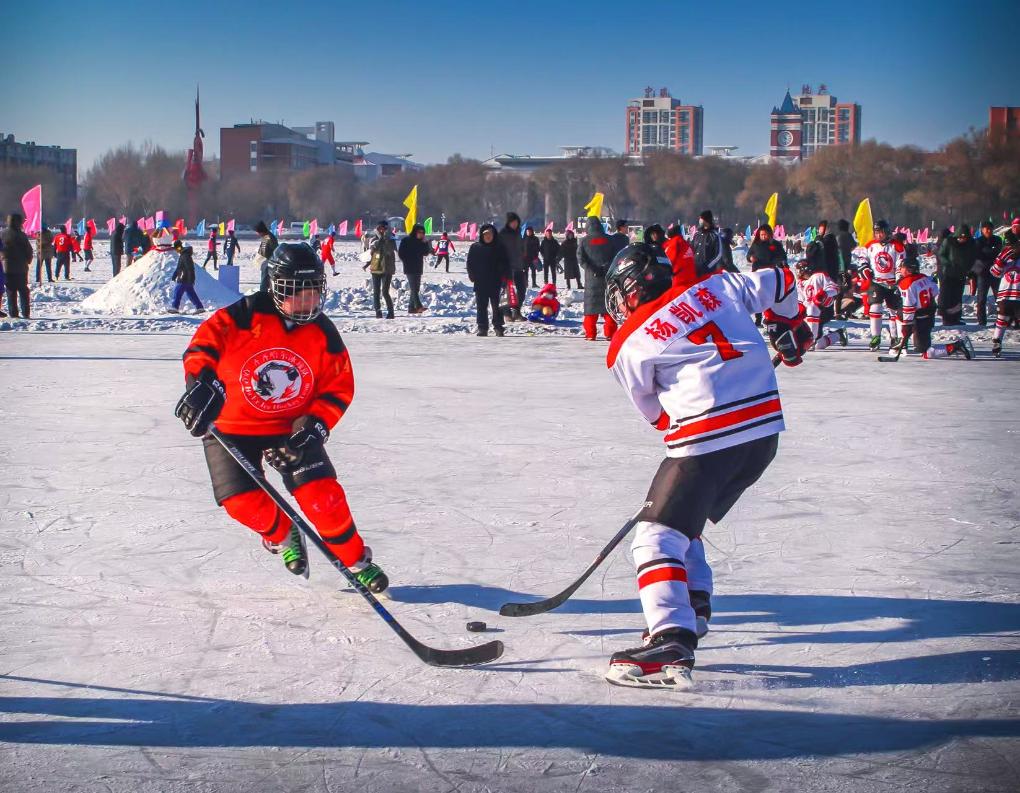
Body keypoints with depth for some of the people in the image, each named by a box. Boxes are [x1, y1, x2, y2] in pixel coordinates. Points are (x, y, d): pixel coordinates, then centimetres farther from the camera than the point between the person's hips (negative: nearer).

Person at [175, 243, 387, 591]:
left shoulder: (324, 334, -6)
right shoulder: (245, 316, -17)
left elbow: (339, 389, -2)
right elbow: (204, 343, -19)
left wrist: (315, 425, -18)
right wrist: (202, 385, -37)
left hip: (292, 427, 1)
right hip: (231, 426, -1)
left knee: (321, 494, -14)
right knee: (242, 501, -14)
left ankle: (356, 560, 8)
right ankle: (282, 534, 22)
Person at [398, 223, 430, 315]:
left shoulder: (421, 242, 12)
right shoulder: (406, 240, -5)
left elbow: (426, 253, 7)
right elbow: (401, 253, -6)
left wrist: (425, 243, -5)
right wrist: (407, 262, -8)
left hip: (418, 268, 7)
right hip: (410, 269, -7)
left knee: (416, 288, 8)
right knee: (414, 288, -17)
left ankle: (411, 307, 13)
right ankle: (418, 306, -30)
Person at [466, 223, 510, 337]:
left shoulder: (499, 248, 3)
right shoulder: (475, 247, 3)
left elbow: (505, 264, 5)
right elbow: (470, 263, 7)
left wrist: (506, 276, -5)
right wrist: (472, 276, -3)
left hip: (495, 282, -1)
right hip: (480, 283, 1)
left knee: (496, 305, 2)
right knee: (481, 306, 2)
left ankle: (498, 327, 11)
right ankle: (482, 328, 5)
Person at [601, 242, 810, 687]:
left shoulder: (629, 346, 2)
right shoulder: (715, 287, 12)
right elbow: (778, 283, 20)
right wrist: (789, 329, 37)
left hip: (708, 441, -7)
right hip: (767, 431, 7)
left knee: (657, 535, -4)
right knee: (683, 521, 25)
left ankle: (672, 645, -19)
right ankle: (692, 610, 27)